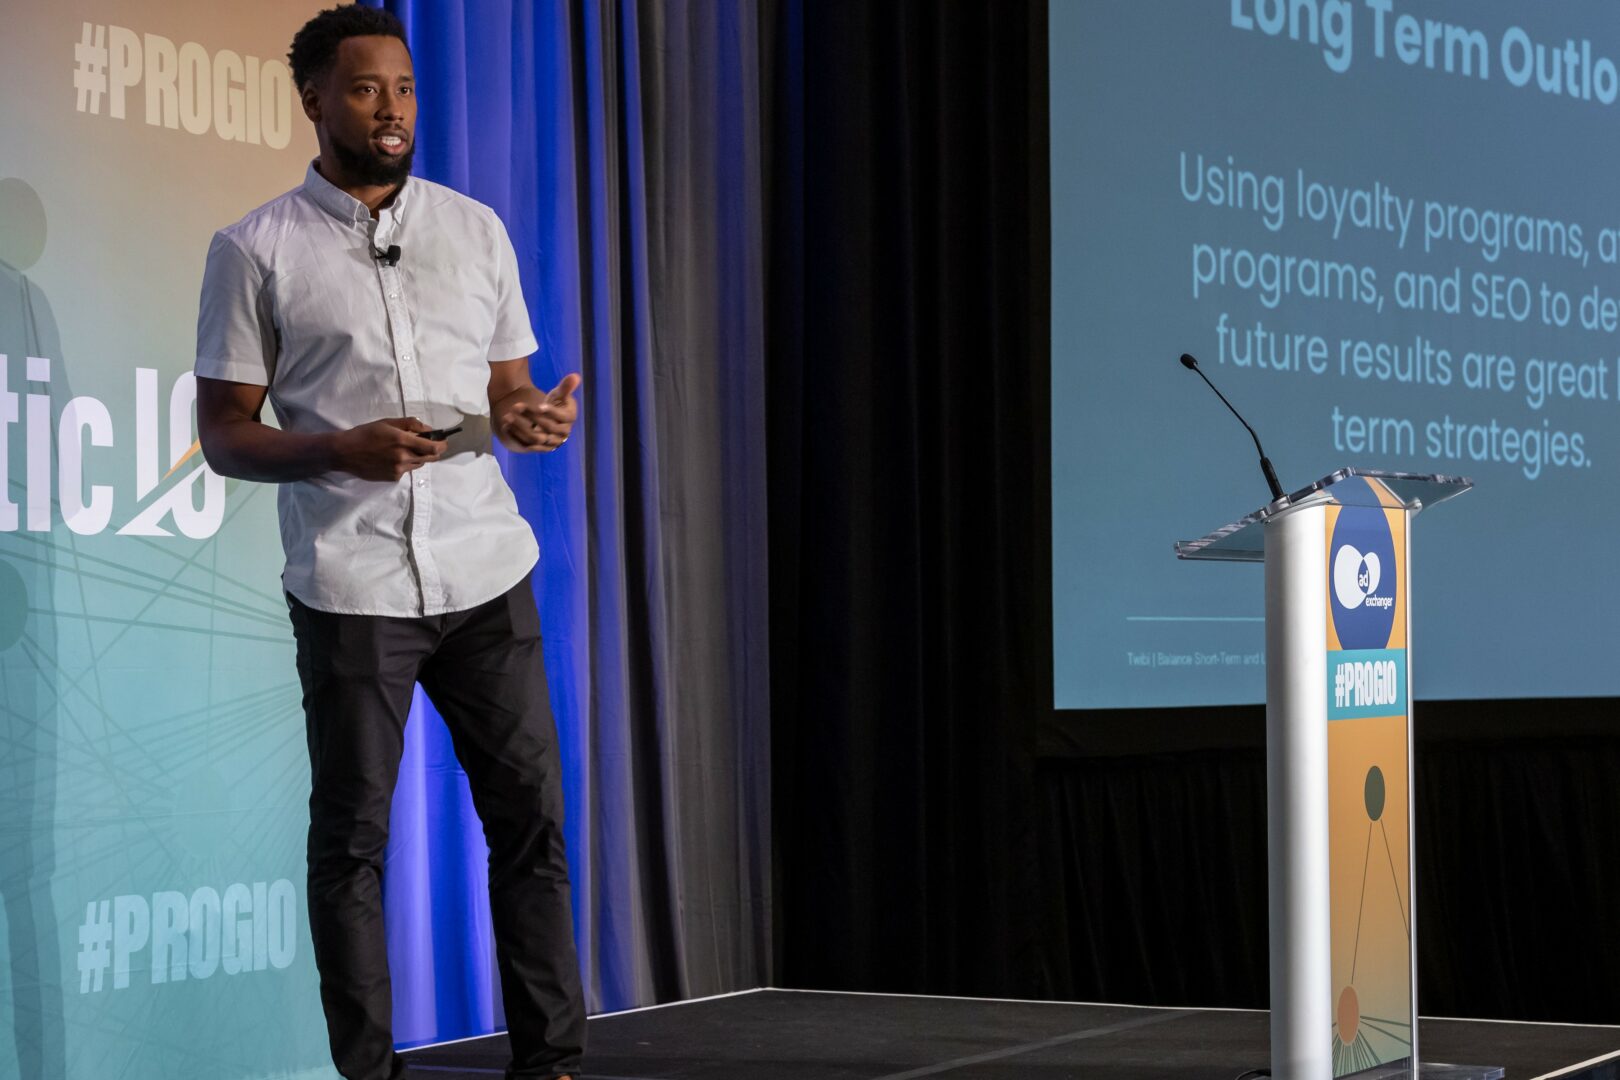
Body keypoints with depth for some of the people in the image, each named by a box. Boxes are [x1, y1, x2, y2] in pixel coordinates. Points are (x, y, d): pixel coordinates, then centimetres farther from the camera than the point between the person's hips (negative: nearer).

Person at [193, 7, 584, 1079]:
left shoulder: (477, 228, 13)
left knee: (532, 814, 3)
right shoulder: (256, 251, 2)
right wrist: (342, 450, -17)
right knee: (352, 835, 2)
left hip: (487, 569, 3)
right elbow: (225, 435, 1)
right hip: (352, 583, -3)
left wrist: (536, 419, -6)